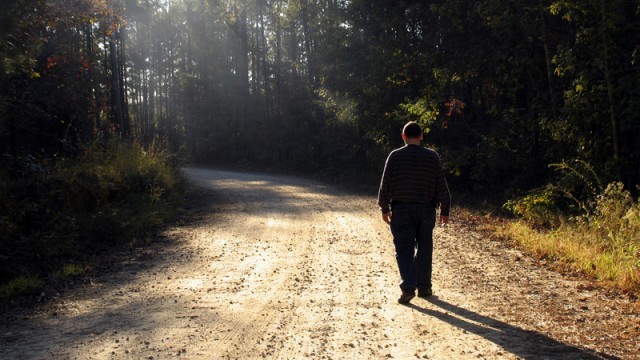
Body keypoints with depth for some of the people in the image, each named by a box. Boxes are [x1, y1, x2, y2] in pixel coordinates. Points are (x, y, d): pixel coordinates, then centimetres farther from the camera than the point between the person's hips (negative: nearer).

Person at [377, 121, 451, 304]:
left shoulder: (395, 156, -5)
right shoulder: (432, 157, -2)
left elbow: (385, 185, -2)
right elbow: (442, 186, -1)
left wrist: (385, 208, 8)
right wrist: (444, 210, 8)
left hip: (401, 210, -1)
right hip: (426, 210, 2)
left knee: (404, 250, 1)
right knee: (424, 249, 13)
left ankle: (408, 287, -12)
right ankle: (424, 286, 19)